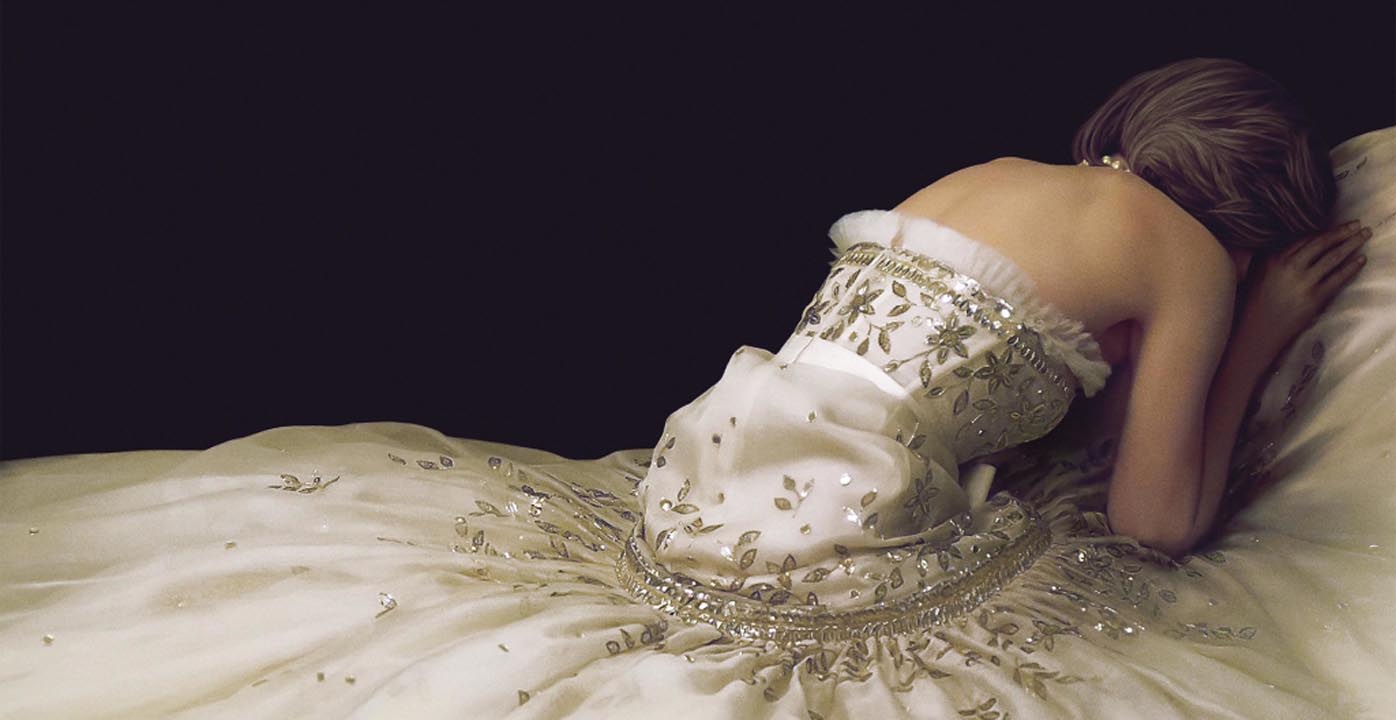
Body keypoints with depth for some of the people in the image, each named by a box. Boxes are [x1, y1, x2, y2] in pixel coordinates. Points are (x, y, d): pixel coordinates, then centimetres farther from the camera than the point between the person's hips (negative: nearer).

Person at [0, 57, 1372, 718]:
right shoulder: (1185, 245, 1)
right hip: (831, 562, -7)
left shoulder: (990, 174, 21)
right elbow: (1159, 520, 3)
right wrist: (1262, 334, 16)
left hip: (687, 493, 8)